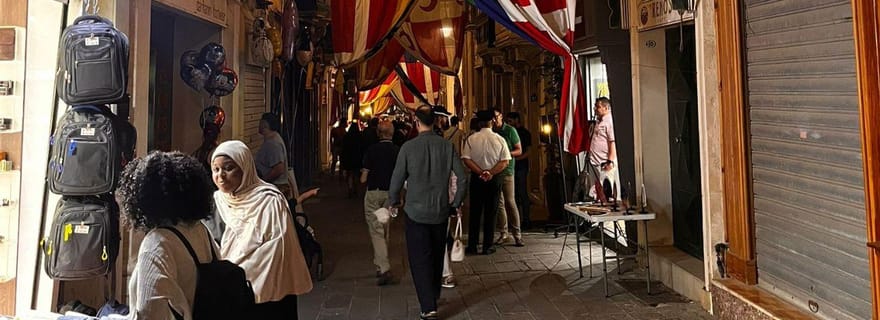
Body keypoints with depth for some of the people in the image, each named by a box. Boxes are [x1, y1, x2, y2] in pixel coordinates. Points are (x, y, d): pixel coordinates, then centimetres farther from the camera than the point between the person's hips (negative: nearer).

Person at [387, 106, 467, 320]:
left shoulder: (408, 147, -12)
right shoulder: (446, 146, -4)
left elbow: (397, 179, -7)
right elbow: (462, 177, -4)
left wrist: (393, 202, 11)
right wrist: (456, 202, 10)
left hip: (416, 212, -3)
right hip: (441, 212, 4)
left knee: (420, 260, 3)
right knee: (436, 256, 19)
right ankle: (433, 297, 36)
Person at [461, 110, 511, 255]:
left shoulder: (471, 139, -5)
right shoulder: (499, 139, -4)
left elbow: (467, 159, -11)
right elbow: (505, 161, -9)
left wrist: (480, 172, -13)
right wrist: (490, 172, -14)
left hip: (476, 178, 0)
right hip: (494, 178, 0)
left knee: (475, 212, 9)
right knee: (490, 213, 7)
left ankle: (472, 246, 12)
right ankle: (487, 246, 10)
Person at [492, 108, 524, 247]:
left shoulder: (510, 130, 0)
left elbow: (519, 151, 0)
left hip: (507, 170, -4)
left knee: (510, 202, -7)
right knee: (499, 203, 6)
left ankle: (517, 234, -1)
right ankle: (503, 234, 13)